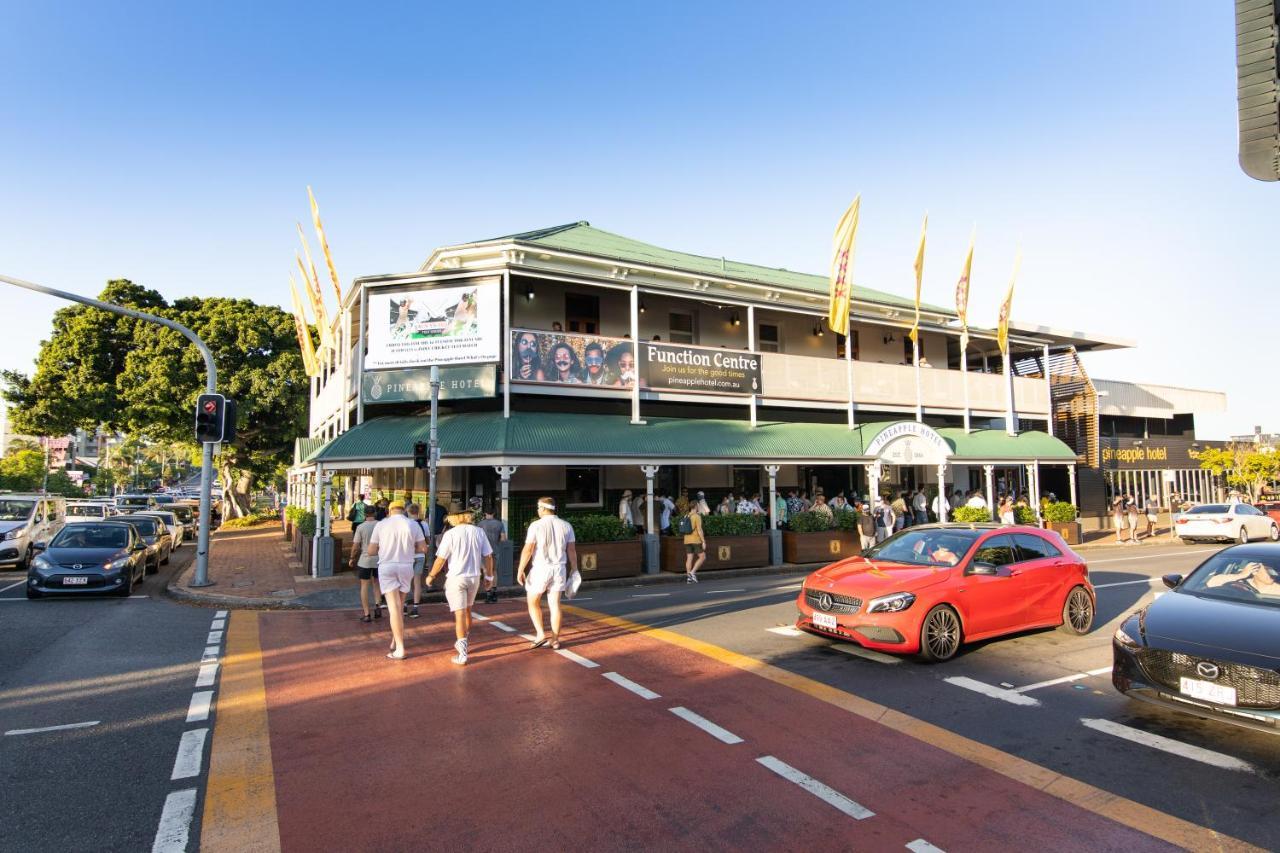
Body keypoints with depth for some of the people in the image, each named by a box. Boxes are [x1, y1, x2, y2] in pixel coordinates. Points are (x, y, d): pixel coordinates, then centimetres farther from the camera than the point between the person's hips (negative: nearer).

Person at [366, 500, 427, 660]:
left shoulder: (380, 525, -1)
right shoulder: (413, 525, 1)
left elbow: (371, 551, 1)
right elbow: (423, 548, 1)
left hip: (386, 568, -2)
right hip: (406, 568, 2)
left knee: (394, 608, -5)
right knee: (399, 605, 20)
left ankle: (400, 649, -9)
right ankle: (394, 641, 28)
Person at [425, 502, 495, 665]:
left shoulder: (450, 534, -12)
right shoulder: (479, 532, -2)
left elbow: (441, 559, -9)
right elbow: (488, 557, 0)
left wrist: (431, 576, 6)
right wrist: (489, 576, 11)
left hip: (456, 578, -4)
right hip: (474, 577, 4)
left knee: (459, 614, -1)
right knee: (467, 610, 24)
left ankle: (462, 654, -3)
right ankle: (465, 642, 38)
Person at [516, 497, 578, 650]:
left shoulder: (536, 525, -9)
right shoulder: (566, 526, 3)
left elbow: (528, 550, -12)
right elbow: (572, 550, 6)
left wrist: (520, 570, -6)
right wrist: (574, 570, 15)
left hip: (540, 569, -4)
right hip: (559, 569, 4)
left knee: (533, 602, 14)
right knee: (555, 605, 9)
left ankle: (540, 634, 3)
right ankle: (555, 640, 11)